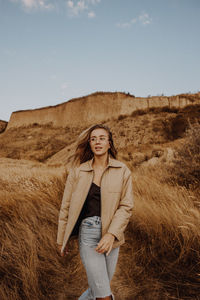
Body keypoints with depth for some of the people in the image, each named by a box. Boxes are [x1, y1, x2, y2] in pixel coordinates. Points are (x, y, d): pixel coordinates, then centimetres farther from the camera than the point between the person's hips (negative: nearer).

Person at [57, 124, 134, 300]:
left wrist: (111, 234, -17)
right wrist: (61, 240, 8)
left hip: (111, 234, 2)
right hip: (87, 233, -1)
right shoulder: (78, 170, -2)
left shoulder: (122, 171, -2)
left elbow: (126, 206, -4)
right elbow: (66, 206, 4)